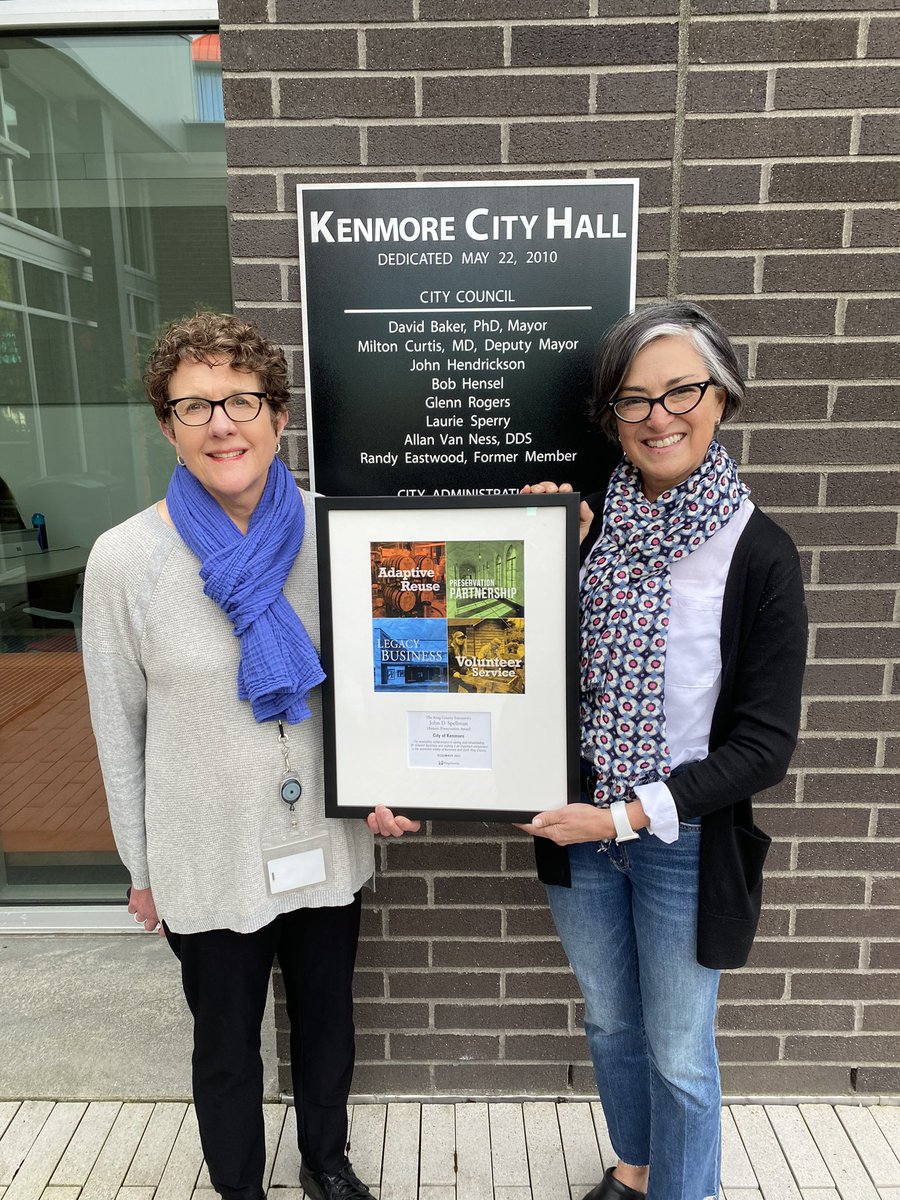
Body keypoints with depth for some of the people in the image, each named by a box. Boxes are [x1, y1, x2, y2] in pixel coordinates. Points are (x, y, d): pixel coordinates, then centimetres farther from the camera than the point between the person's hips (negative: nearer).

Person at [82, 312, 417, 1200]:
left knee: (327, 1020, 25)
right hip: (209, 863, -2)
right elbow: (119, 728, -4)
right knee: (226, 1045, 21)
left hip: (327, 847, 2)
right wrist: (142, 870, 3)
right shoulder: (125, 559, -14)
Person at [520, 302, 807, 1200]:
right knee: (609, 1022, 26)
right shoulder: (588, 520, -4)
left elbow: (763, 744, -14)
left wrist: (626, 816, -19)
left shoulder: (758, 554, -14)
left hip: (684, 839, -4)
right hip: (576, 822, 4)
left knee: (677, 1053, 17)